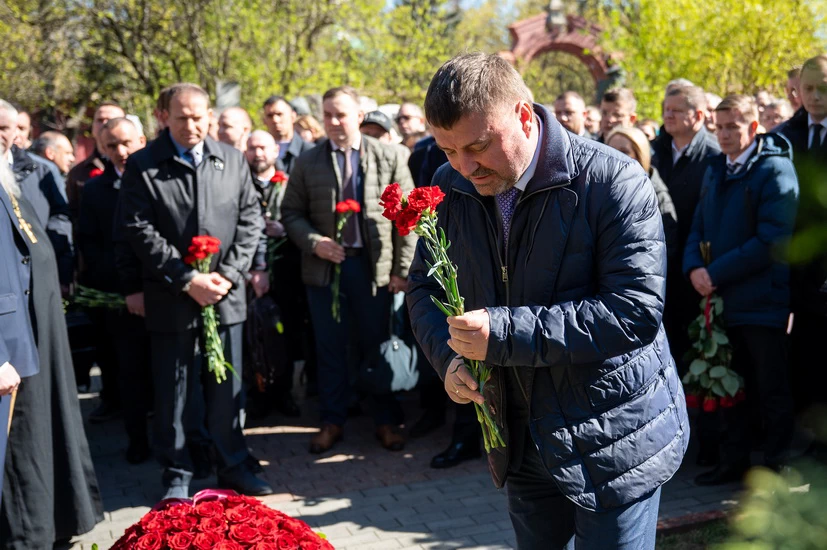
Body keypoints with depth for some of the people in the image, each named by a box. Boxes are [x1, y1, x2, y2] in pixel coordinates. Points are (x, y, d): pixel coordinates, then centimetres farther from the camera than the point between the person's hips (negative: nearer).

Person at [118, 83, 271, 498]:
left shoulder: (232, 160, 7)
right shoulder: (142, 166, -3)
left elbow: (250, 219, 5)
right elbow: (140, 231, -9)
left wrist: (228, 274, -8)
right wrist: (187, 280, -14)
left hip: (225, 294, 3)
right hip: (171, 300, -2)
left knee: (226, 388, 11)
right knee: (173, 393, 6)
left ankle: (232, 467, 24)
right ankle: (177, 476, 18)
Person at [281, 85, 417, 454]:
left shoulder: (389, 158, 0)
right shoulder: (308, 162, 4)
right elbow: (291, 212, 7)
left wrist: (402, 269, -5)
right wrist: (314, 242, -11)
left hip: (375, 266, -1)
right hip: (325, 265, 1)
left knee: (377, 345, 7)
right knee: (330, 348, 9)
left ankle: (386, 422, 20)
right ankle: (332, 421, 22)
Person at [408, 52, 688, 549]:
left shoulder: (612, 181, -19)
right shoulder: (451, 188, -1)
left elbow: (637, 310, -26)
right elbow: (425, 287, 11)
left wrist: (504, 332, -30)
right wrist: (449, 356, -11)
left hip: (613, 442, -5)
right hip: (522, 441, 6)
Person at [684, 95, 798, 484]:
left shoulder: (775, 170, -9)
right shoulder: (715, 171, 14)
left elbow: (772, 240, -17)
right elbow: (699, 227, 15)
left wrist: (717, 273, -18)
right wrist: (694, 268, -5)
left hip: (761, 300, -7)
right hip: (721, 298, 7)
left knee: (771, 391, 3)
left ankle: (777, 465, 14)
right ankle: (733, 461, 23)